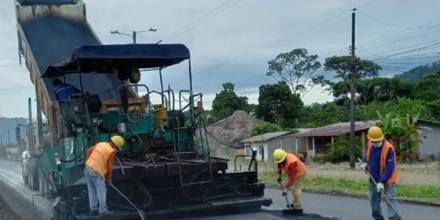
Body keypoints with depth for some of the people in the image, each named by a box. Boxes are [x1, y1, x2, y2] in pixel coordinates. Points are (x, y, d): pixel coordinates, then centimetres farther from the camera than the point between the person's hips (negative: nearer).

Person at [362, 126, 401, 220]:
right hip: (374, 178, 7)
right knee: (373, 198, 14)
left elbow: (390, 167, -25)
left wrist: (382, 181, -28)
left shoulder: (388, 148, -25)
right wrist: (365, 163, 0)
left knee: (390, 199, -10)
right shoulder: (369, 144, -6)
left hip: (387, 179, -6)